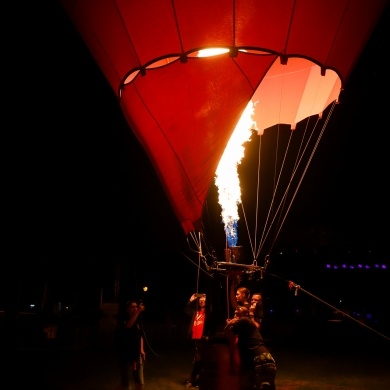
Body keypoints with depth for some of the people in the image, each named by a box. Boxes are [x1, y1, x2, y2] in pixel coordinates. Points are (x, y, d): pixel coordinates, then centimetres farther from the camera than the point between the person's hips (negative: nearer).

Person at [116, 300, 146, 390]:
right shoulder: (123, 319, -10)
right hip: (126, 357, -6)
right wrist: (138, 312, -39)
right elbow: (128, 325, -33)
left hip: (137, 356, 6)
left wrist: (141, 350, 10)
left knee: (140, 382, 11)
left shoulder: (138, 321, 9)